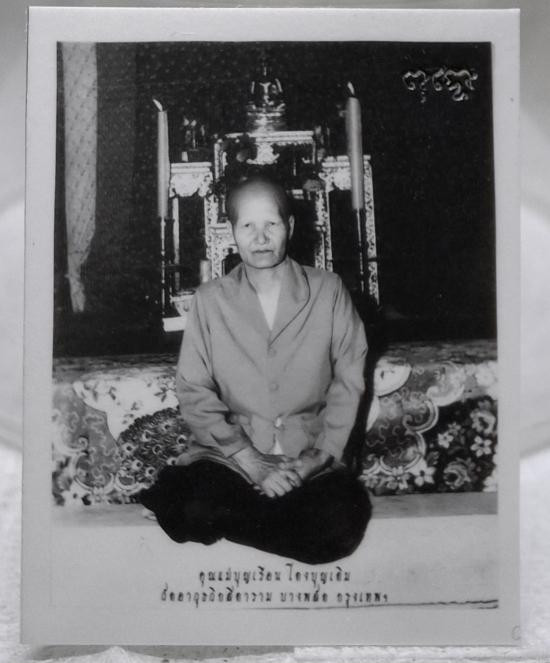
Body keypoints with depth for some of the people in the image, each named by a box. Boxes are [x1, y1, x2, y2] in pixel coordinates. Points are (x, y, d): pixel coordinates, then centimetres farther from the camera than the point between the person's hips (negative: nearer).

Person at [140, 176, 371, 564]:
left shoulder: (328, 292, 4)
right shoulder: (211, 300, 4)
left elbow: (348, 382, 4)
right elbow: (194, 393, -1)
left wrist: (319, 456, -8)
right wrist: (251, 463, -12)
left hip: (312, 456, 2)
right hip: (232, 455, -1)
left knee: (341, 522, -30)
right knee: (194, 510, -33)